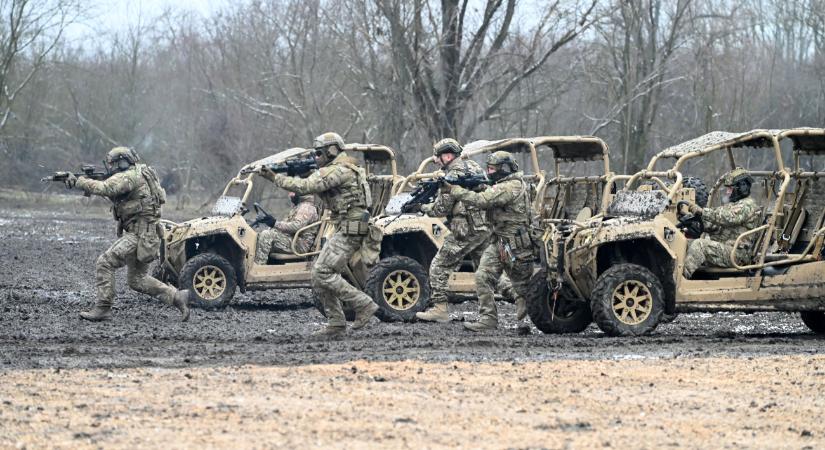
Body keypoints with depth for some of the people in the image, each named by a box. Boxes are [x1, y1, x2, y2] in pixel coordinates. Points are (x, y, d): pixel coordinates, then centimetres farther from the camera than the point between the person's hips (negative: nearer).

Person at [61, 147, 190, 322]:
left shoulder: (129, 176, -14)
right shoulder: (138, 174, 17)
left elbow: (105, 189, -26)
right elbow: (111, 193, 21)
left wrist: (77, 181, -18)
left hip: (138, 234, -10)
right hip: (145, 235, 10)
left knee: (105, 263, -11)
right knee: (137, 279, 17)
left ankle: (102, 308, -10)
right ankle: (177, 297, 15)